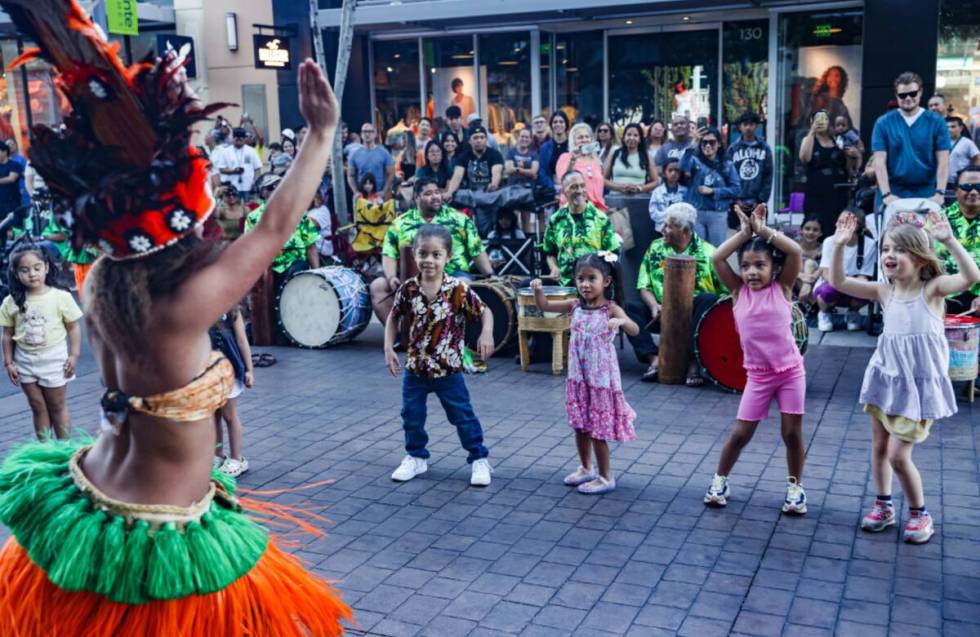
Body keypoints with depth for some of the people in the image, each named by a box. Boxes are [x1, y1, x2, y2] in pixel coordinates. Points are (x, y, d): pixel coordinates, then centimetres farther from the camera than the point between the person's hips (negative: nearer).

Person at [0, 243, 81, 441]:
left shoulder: (61, 297, -12)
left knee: (57, 405, 11)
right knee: (38, 407, 13)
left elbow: (73, 327, -5)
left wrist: (74, 355, -8)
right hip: (25, 361, 2)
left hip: (53, 358, -2)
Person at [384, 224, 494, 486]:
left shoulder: (458, 289, -15)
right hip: (414, 367, 3)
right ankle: (416, 457, 35)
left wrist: (486, 334, -27)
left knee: (463, 417, 7)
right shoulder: (408, 289, -7)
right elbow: (393, 317, 7)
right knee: (411, 416, 15)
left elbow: (485, 311, -8)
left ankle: (479, 459, 22)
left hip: (448, 368, -3)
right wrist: (388, 348, -2)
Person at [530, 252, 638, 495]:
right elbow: (544, 306, 6)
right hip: (578, 376, 6)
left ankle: (605, 477, 16)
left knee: (597, 430, 1)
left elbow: (635, 330, -28)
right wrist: (538, 290, -15)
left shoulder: (611, 309, -15)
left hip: (601, 377, -6)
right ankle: (586, 468, 34)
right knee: (580, 426, 16)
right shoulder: (575, 305, 1)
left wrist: (621, 321, -49)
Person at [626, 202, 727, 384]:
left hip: (694, 314, -3)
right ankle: (654, 358, -28)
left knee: (709, 299, -33)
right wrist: (654, 305, -15)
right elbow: (644, 287, 5)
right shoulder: (655, 248, 7)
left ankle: (694, 362, -31)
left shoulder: (707, 252, -4)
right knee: (628, 307, -18)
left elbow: (725, 290, -6)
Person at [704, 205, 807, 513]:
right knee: (740, 433, 3)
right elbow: (716, 258, -12)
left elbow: (795, 251, -18)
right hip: (758, 375, 1)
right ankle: (720, 480, 21)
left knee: (792, 433, 4)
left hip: (791, 371, -1)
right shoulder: (738, 290, -2)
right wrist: (744, 232, -9)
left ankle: (795, 486, 23)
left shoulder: (782, 286, -5)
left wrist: (763, 229, -13)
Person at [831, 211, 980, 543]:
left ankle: (919, 513, 19)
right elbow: (839, 282, -4)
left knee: (898, 455, -3)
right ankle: (883, 506, 32)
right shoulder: (883, 291, -1)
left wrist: (949, 240, -37)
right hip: (887, 378, 5)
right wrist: (839, 246, -16)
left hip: (918, 383, -5)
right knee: (879, 447, 13)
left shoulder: (932, 289, -13)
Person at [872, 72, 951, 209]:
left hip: (927, 193, 1)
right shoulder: (883, 123, 1)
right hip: (894, 192, 0)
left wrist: (940, 193, -14)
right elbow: (880, 161, -5)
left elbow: (943, 161, -2)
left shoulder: (936, 122, 2)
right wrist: (886, 194, -16)